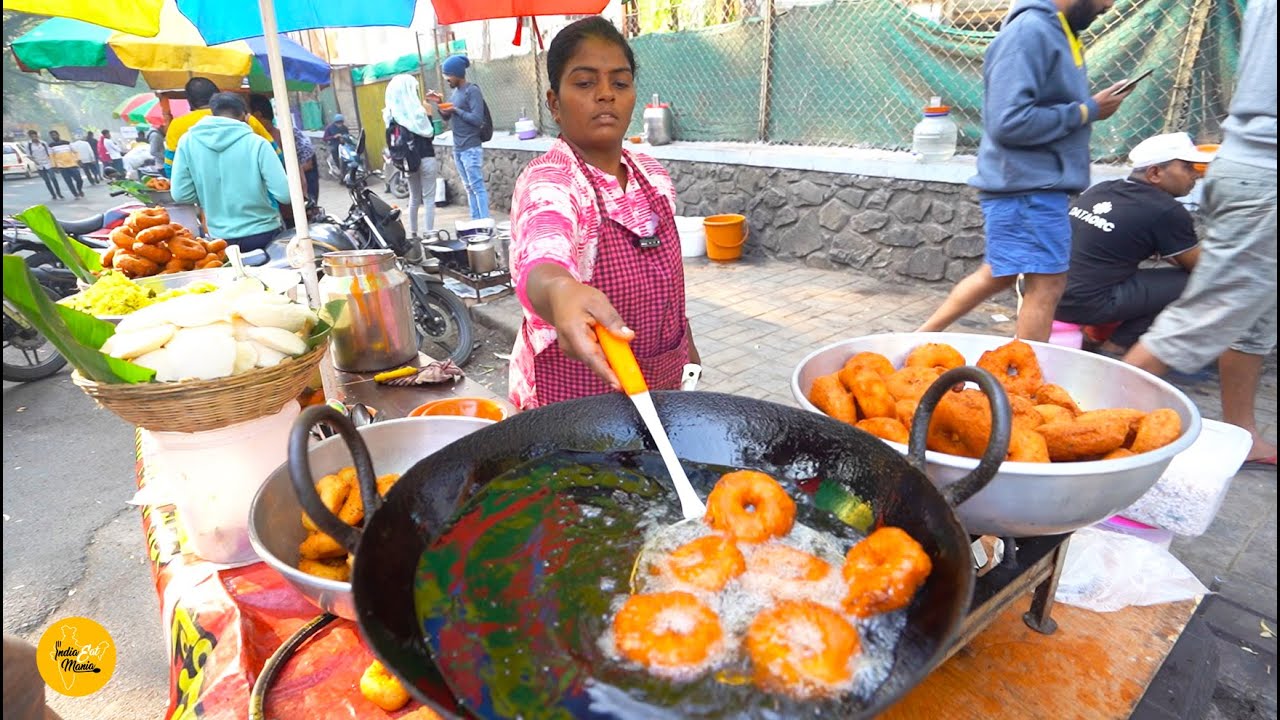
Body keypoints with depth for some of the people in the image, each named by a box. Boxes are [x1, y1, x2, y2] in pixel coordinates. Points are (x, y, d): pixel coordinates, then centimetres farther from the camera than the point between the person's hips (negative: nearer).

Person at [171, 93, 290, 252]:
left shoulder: (188, 141, -3)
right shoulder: (256, 143, -13)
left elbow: (180, 194, -3)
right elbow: (285, 195, -16)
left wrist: (209, 195, 16)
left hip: (220, 239, 3)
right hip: (262, 234, -3)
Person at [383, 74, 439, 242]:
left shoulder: (392, 113, 2)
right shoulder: (416, 111, -16)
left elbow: (393, 139, 8)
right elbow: (430, 133, -8)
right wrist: (428, 115, 1)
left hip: (407, 160, 7)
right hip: (424, 158, -6)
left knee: (414, 197, 17)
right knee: (429, 198, -1)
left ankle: (413, 235, 21)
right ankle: (429, 234, -3)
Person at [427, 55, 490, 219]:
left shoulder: (472, 91, -10)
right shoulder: (455, 91, 14)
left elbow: (478, 119, -18)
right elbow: (447, 117, 20)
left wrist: (455, 110, -16)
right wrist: (439, 103, 4)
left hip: (471, 149, -8)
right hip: (458, 149, 8)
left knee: (478, 187, -9)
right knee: (469, 188, 11)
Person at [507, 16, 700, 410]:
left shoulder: (655, 177, -1)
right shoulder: (547, 184, -22)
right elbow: (540, 259, -44)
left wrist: (688, 348, 18)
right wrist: (560, 290, -65)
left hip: (663, 381, 7)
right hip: (573, 395, -6)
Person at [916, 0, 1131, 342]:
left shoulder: (1054, 30, 13)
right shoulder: (1030, 32, -17)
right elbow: (1010, 121, -25)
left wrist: (1091, 104, 4)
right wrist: (1086, 112, -15)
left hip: (1034, 183, 10)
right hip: (1027, 185, -10)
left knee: (998, 274, 17)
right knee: (1047, 283, -3)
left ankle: (922, 337, 26)